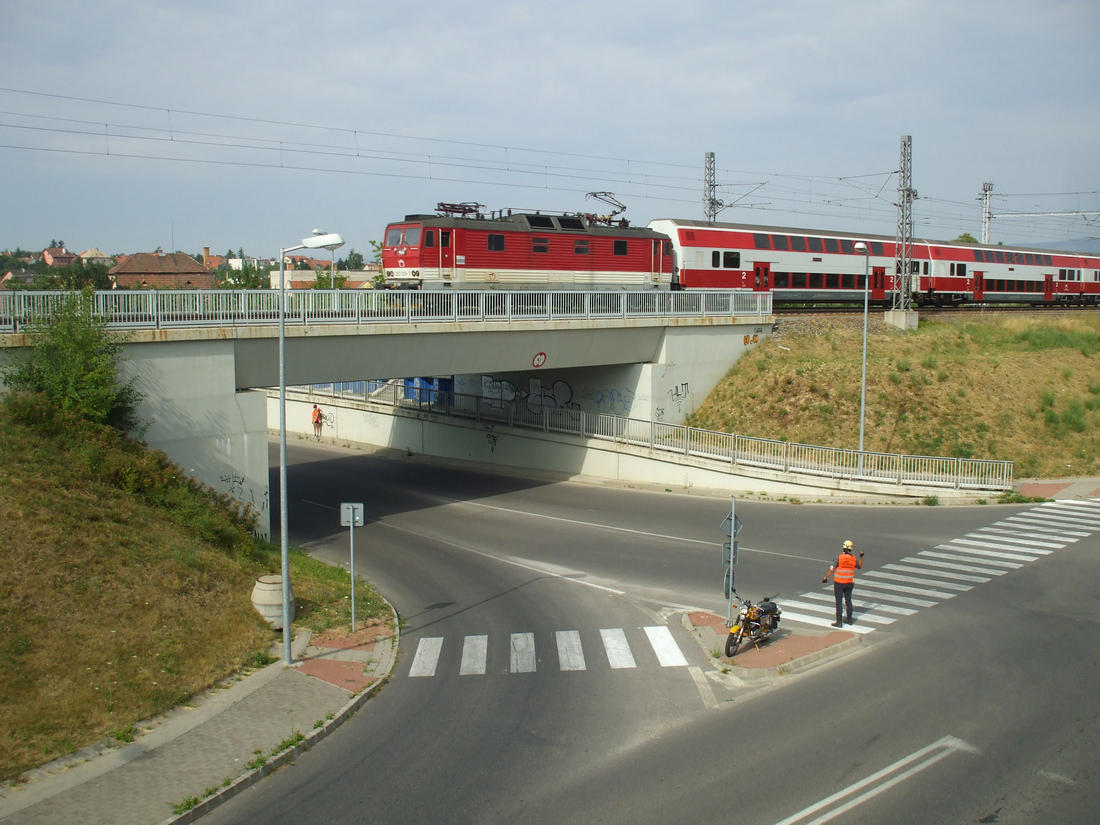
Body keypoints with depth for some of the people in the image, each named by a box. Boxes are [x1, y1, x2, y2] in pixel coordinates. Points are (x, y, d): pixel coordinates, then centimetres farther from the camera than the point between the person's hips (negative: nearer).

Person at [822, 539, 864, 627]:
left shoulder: (839, 558, -16)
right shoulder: (854, 559, -4)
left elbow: (831, 569, -13)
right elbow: (860, 567, 16)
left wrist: (825, 578, -2)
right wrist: (861, 557, 23)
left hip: (839, 583, -4)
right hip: (849, 583, 4)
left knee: (838, 602, 0)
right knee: (848, 600, 18)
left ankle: (839, 622, 1)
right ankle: (849, 619, 28)